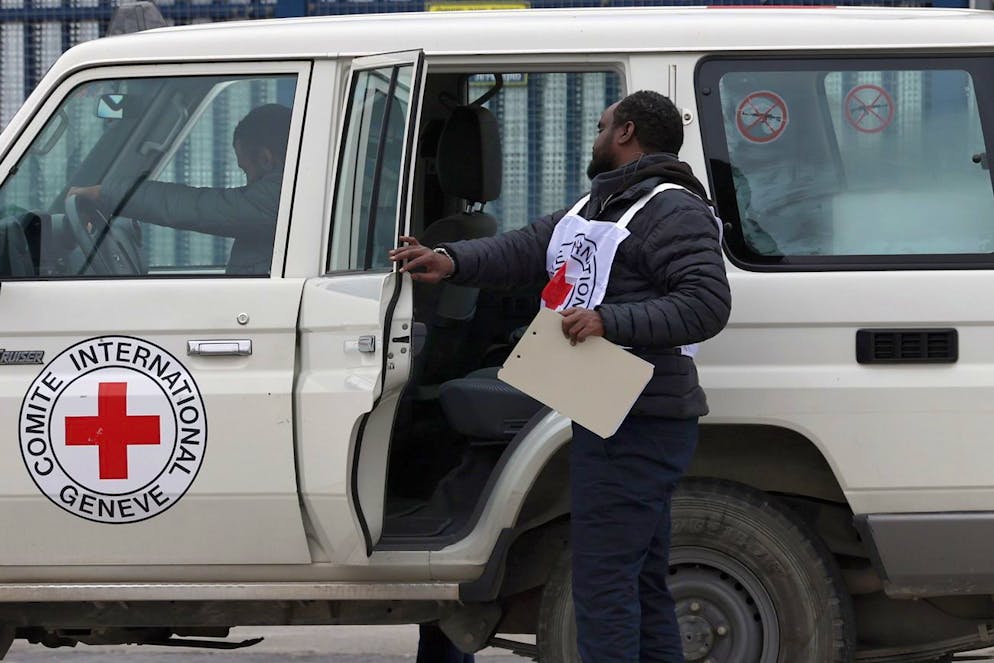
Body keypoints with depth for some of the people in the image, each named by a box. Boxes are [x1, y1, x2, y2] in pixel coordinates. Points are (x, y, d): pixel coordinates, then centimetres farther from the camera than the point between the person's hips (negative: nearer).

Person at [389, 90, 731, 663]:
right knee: (643, 584, 15)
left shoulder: (672, 212, -12)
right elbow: (527, 248, 15)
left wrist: (610, 322, -29)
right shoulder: (599, 205, 22)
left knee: (602, 581, -13)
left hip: (638, 425, -11)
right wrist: (452, 261, -2)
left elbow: (708, 304, -22)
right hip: (618, 418, 11)